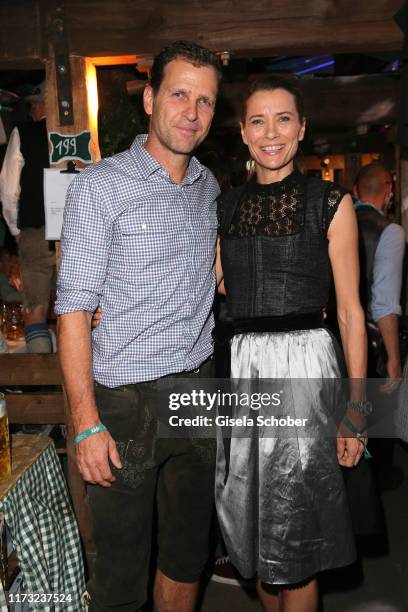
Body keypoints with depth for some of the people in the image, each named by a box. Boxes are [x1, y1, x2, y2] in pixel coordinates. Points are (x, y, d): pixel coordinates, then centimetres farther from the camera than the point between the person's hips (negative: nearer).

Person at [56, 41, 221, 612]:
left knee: (188, 553, 19)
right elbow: (74, 307, -12)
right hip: (128, 398, -5)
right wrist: (87, 424, -17)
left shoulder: (209, 185, 10)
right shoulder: (101, 185, -9)